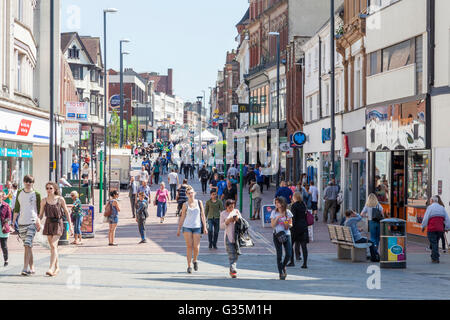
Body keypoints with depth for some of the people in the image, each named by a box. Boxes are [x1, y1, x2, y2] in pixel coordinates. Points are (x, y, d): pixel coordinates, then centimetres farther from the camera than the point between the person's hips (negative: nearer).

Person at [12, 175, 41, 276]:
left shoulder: (36, 194, 1)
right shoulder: (19, 193, 11)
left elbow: (39, 210, 4)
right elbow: (16, 208, 16)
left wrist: (39, 222, -3)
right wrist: (13, 221, 12)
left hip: (32, 222, -4)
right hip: (21, 222, 4)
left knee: (28, 245, -15)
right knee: (27, 246, 10)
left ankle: (25, 268, -19)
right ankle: (31, 268, 18)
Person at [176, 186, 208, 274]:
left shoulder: (199, 202, 5)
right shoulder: (185, 205, 3)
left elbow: (202, 215, 7)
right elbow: (182, 217, 7)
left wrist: (204, 227, 2)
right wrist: (179, 229, 5)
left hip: (197, 227, 1)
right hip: (187, 227, -1)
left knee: (196, 247, -5)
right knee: (189, 246, -4)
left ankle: (195, 260, 24)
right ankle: (189, 266, 2)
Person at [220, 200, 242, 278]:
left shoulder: (236, 211, 10)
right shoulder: (223, 214, 3)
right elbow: (221, 226, 2)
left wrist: (238, 219, -7)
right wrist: (228, 221, -14)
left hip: (236, 236, 3)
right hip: (228, 236, -3)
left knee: (236, 254, 4)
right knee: (231, 254, -11)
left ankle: (232, 270, 15)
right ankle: (233, 270, -16)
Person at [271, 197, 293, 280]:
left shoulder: (288, 212, 3)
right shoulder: (274, 213, 1)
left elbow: (291, 224, 9)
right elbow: (272, 225, -4)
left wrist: (288, 225, -14)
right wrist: (278, 218, -16)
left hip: (286, 234, 1)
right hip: (277, 235, -1)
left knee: (289, 254, -5)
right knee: (279, 255, -3)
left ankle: (283, 266, 25)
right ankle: (281, 273, 6)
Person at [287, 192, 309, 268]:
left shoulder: (294, 206, -9)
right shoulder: (303, 205, 9)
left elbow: (293, 217, -14)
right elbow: (305, 215, 12)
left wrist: (292, 226, -13)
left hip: (296, 227, -5)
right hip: (304, 227, 5)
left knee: (290, 244, 8)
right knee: (304, 246, 3)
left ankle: (292, 262, 7)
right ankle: (305, 263, 0)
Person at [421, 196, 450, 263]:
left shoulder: (430, 207, -3)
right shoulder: (442, 208, 12)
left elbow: (426, 218, -7)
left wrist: (423, 226, 3)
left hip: (431, 229, -5)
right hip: (440, 229, 5)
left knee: (433, 243, -3)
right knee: (436, 243, 18)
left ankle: (435, 258, -9)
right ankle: (433, 256, 20)